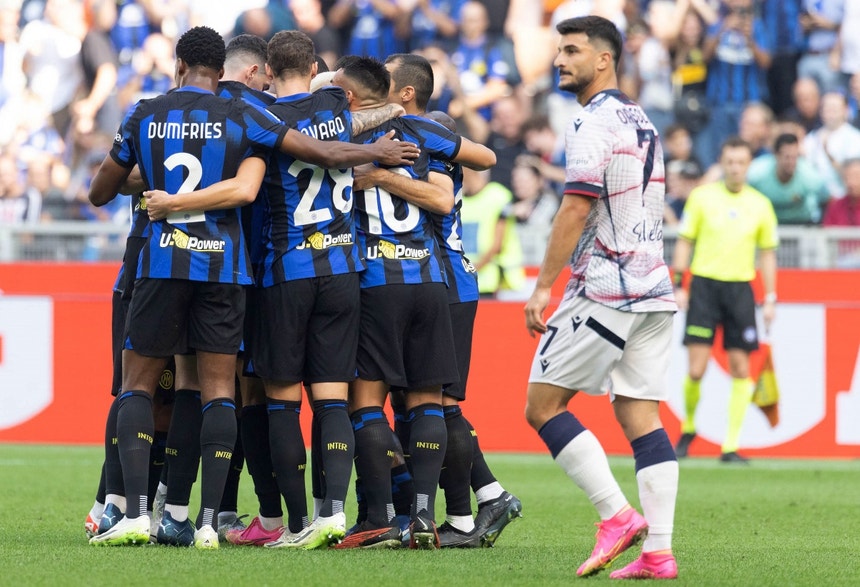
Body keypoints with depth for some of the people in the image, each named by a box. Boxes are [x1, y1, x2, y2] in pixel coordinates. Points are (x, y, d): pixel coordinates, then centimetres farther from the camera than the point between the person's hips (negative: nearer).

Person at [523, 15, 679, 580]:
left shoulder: (594, 122, -11)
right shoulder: (643, 122, 17)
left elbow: (575, 209, -16)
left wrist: (543, 286, -12)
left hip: (604, 291, -8)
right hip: (654, 288, 9)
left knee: (543, 405, -1)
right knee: (640, 415, 4)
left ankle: (617, 514, -9)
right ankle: (657, 550, -3)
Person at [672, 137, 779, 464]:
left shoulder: (760, 204, 6)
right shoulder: (702, 197, 1)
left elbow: (767, 253, 12)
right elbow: (684, 242, 6)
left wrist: (770, 299, 7)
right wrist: (678, 285, -2)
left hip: (740, 289, 2)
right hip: (704, 285, -2)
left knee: (740, 369, -2)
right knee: (696, 369, -8)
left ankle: (731, 446, 3)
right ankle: (688, 429, 17)